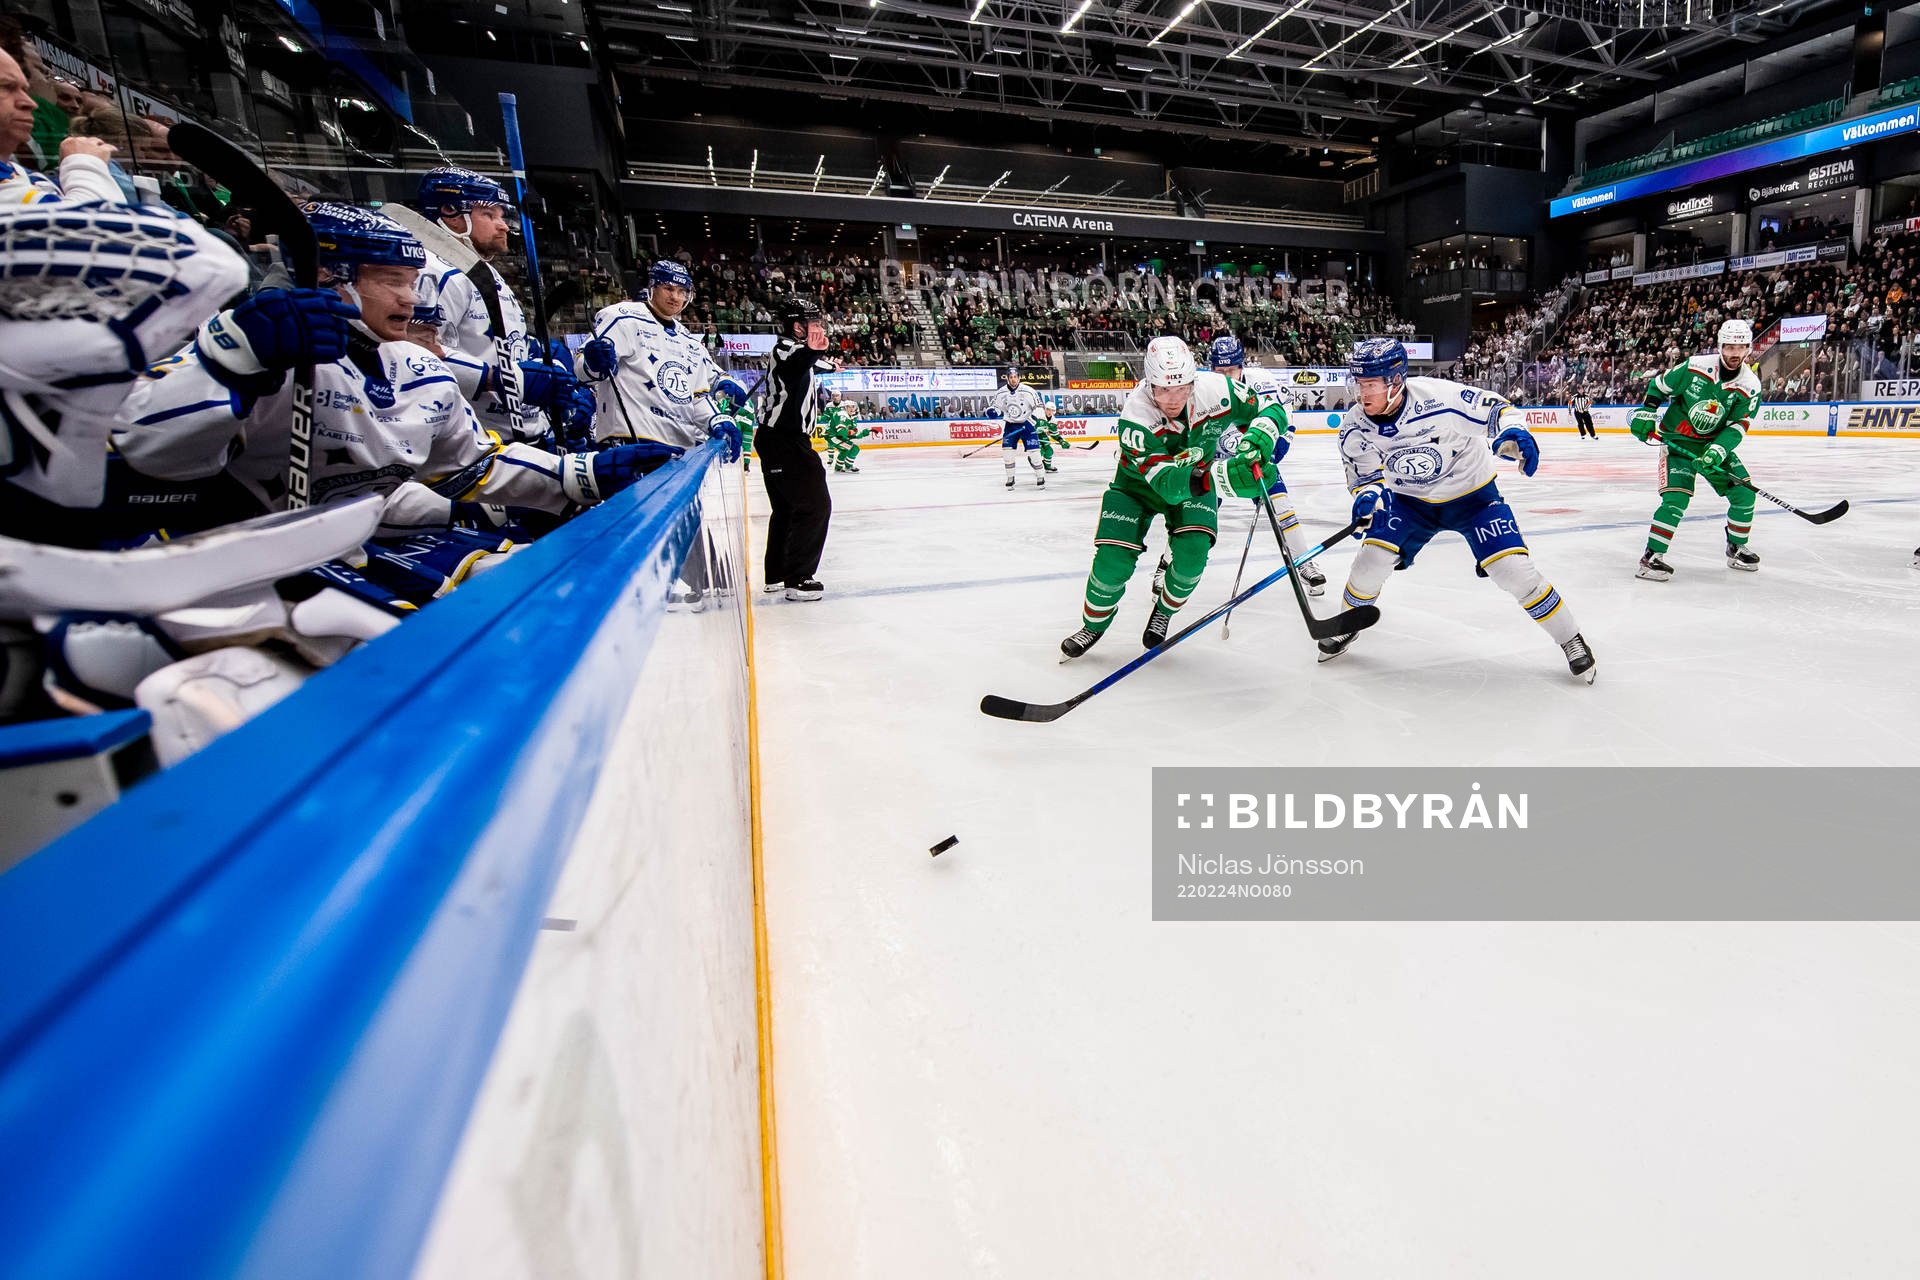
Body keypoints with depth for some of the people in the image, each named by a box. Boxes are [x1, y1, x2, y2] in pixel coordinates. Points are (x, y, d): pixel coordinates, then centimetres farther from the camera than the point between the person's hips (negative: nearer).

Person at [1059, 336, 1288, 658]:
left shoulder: (1217, 389, -27)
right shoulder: (1135, 415, -35)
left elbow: (1273, 408, -12)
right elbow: (1165, 480, -42)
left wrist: (1261, 435, -37)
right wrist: (1219, 475, -59)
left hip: (1197, 475, 2)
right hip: (1139, 482, -2)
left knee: (1192, 552, -19)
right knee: (1113, 559, -15)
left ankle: (1163, 612, 12)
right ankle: (1094, 625, 13)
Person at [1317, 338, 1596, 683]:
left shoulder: (1440, 396, -29)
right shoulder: (1356, 427, -17)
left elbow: (1491, 408, -14)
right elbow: (1366, 475, -5)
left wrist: (1514, 433, -34)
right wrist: (1367, 495, -26)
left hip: (1472, 493, -3)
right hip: (1410, 499, 3)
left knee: (1514, 570, -11)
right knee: (1373, 557, -15)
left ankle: (1571, 639, 11)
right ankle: (1348, 625, 12)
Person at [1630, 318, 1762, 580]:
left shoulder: (1750, 386, -7)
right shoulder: (1696, 366, -14)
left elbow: (1737, 427, -13)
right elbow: (1660, 384, 1)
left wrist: (1717, 451, -29)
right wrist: (1646, 412, -11)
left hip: (1715, 444, 4)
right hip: (1676, 440, -4)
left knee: (1744, 493, 2)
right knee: (1676, 497, -21)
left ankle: (1736, 548, 23)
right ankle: (1651, 557, -18)